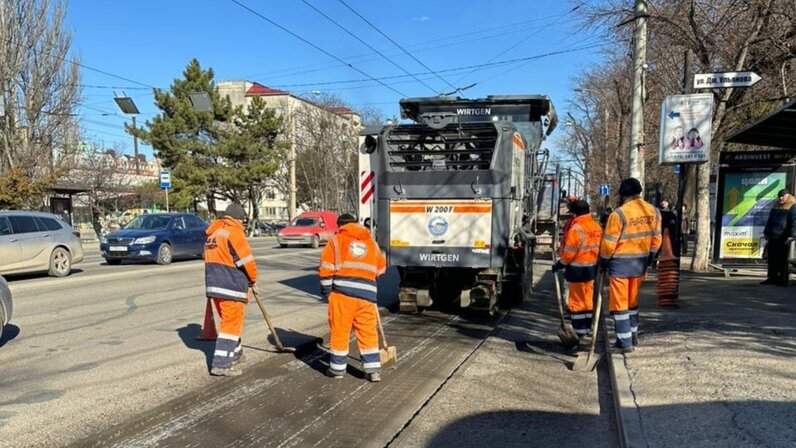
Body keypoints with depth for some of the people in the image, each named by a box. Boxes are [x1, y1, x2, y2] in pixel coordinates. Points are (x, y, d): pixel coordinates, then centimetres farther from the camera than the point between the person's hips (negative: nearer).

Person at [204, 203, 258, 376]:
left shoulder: (213, 233, 18)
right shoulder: (233, 231, -10)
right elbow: (246, 259, -13)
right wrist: (253, 278, 4)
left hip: (214, 284, 9)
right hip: (231, 286, -9)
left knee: (229, 320, 22)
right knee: (232, 323, -3)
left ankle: (235, 352, 35)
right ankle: (221, 364, -4)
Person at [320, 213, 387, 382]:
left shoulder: (336, 240, 8)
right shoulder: (372, 243, 20)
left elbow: (326, 269, 0)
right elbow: (381, 268, 28)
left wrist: (326, 291, 8)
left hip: (342, 291, -3)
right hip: (367, 293, 3)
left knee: (339, 330, 8)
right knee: (368, 332, 10)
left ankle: (337, 368, 17)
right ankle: (373, 369, 10)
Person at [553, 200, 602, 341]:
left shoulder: (576, 229, -19)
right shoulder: (597, 227, 4)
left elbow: (569, 253, -16)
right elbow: (599, 248, 9)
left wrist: (560, 264, -2)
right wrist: (595, 261, 18)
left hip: (577, 269, -7)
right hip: (592, 268, 7)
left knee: (576, 301, 3)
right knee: (588, 300, 16)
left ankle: (579, 330, 7)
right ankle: (587, 328, 23)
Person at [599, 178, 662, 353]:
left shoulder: (619, 214, -18)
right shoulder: (653, 211, 1)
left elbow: (609, 243, -14)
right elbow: (656, 240, 8)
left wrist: (603, 263, 1)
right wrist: (648, 261, 19)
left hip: (620, 263, -6)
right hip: (640, 263, 6)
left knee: (619, 303, 4)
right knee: (632, 301, 22)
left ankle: (625, 342, 6)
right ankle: (633, 335, 32)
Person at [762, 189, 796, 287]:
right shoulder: (776, 206, 19)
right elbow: (770, 220, 26)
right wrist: (766, 232, 25)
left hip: (783, 238, -7)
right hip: (773, 237, 7)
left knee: (782, 260, -3)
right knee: (772, 258, 9)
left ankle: (783, 280, 2)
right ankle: (772, 278, 15)